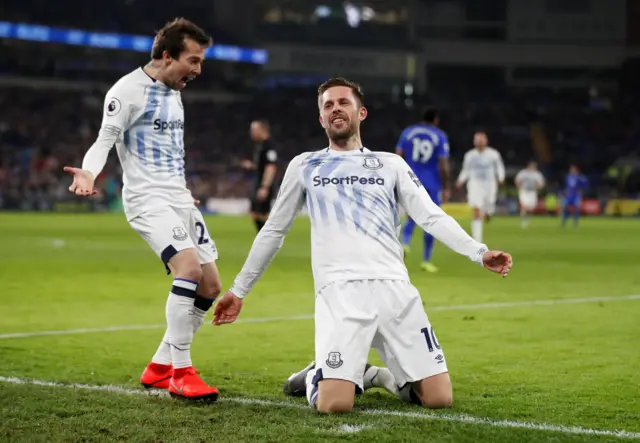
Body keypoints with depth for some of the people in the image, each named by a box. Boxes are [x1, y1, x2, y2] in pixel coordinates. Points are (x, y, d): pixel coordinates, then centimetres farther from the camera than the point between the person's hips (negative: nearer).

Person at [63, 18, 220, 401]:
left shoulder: (173, 91, 16)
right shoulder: (129, 90, -9)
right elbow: (105, 139, -13)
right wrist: (89, 172, -32)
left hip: (178, 198, 9)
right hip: (147, 198, -9)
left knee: (211, 287, 5)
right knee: (190, 268, -27)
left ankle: (160, 368, 17)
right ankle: (181, 373, -18)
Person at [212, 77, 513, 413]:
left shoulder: (391, 164, 18)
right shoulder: (304, 166, 17)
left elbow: (432, 217, 10)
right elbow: (273, 231, 23)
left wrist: (478, 252, -6)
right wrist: (238, 290, 22)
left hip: (394, 288, 2)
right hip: (340, 292, -2)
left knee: (439, 398, -8)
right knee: (334, 404, -20)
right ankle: (317, 375, 16)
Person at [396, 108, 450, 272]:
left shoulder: (408, 132, 4)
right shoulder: (440, 136, -3)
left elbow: (398, 157, 0)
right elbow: (443, 165, -9)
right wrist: (446, 188, -3)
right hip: (432, 185, -2)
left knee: (412, 218, 15)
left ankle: (405, 243, -13)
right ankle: (426, 260, 9)